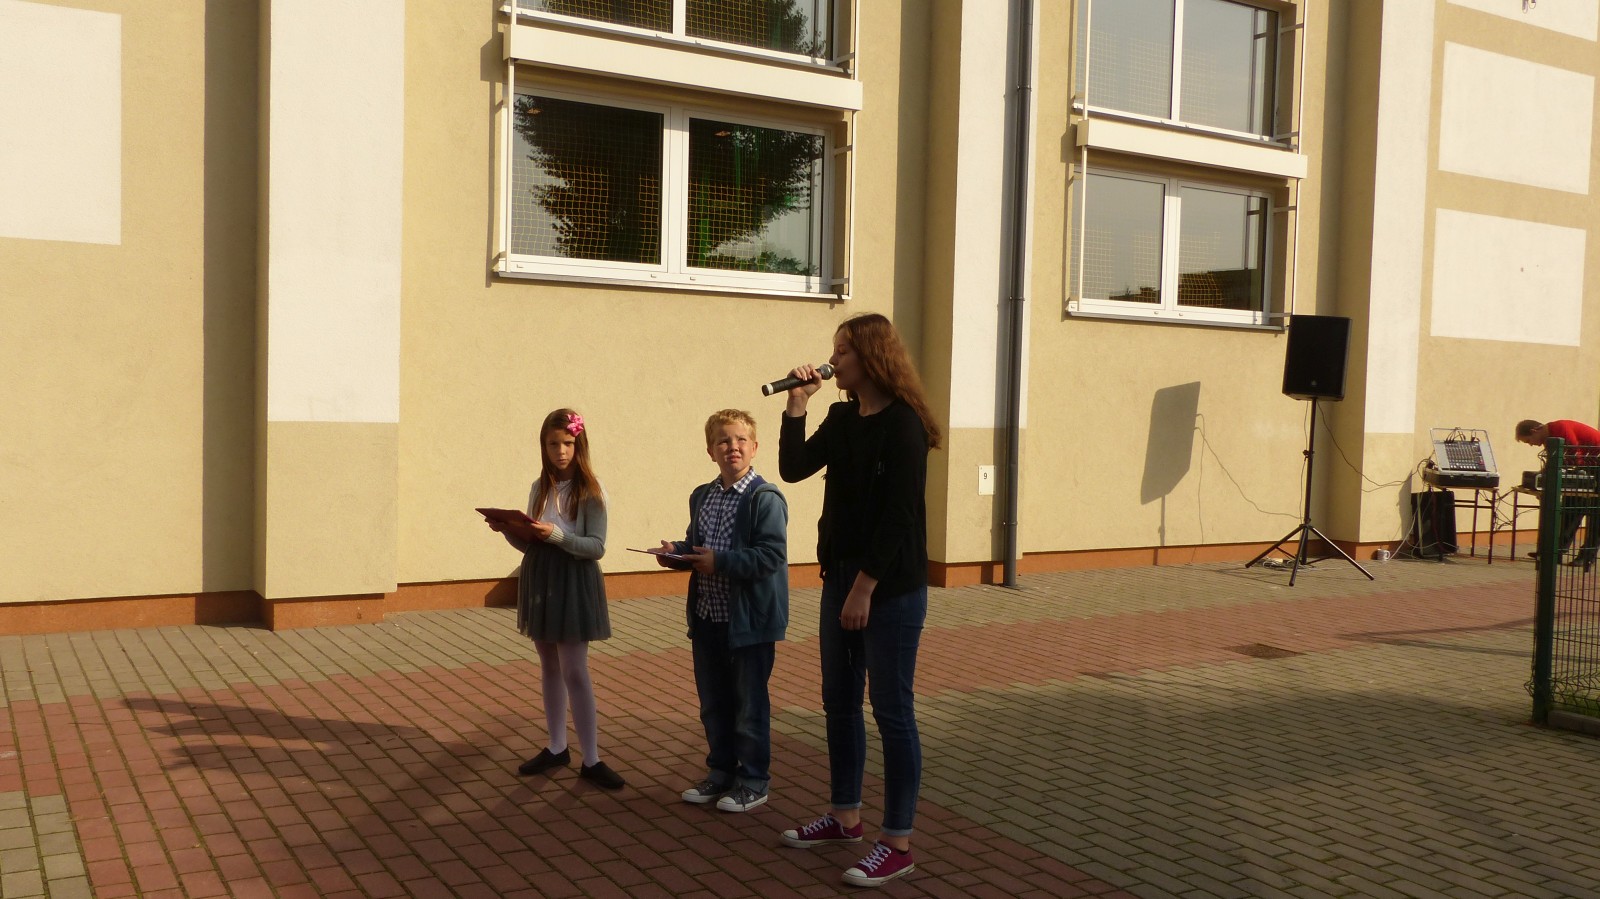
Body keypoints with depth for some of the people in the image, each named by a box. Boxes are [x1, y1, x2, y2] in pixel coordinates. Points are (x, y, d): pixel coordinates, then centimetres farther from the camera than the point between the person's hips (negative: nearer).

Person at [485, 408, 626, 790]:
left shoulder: (590, 490, -9)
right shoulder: (540, 488, 8)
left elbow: (597, 547, -14)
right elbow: (530, 544, 10)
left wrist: (557, 535, -27)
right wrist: (509, 531, -9)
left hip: (574, 583, -6)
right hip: (539, 580, 6)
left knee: (575, 672, -5)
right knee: (549, 668, 13)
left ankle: (591, 760, 2)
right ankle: (556, 748, 25)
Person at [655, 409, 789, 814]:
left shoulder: (766, 498, -14)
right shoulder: (702, 496, 11)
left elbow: (772, 555, -21)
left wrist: (720, 561, -24)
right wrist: (677, 552, -2)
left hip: (749, 621, -7)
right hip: (707, 617, 7)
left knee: (750, 704, 6)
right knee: (713, 703, 17)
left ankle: (754, 780, 19)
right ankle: (721, 771, 32)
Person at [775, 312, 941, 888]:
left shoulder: (902, 425, -15)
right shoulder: (843, 418, 9)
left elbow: (898, 516, -19)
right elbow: (793, 469, 4)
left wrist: (866, 588, -19)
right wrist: (796, 405, -3)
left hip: (891, 588, -8)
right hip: (840, 576, 9)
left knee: (892, 712, -1)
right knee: (839, 702, 16)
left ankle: (897, 844, 9)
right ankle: (845, 817, 31)